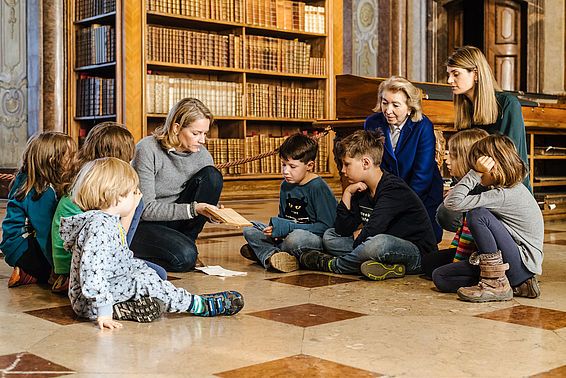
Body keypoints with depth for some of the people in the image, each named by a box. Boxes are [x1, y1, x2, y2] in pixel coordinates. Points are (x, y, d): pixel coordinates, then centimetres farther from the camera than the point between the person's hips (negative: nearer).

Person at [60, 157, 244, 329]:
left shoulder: (111, 222, 12)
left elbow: (125, 258, 23)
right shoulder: (98, 226, -22)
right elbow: (91, 269, -31)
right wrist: (103, 309, -33)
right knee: (143, 281, -21)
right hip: (88, 300, -11)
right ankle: (201, 305, -15)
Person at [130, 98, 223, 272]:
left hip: (175, 222, 5)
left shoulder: (202, 155, -3)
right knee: (184, 258, -31)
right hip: (142, 225, -5)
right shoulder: (147, 150, -19)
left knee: (211, 175, -14)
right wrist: (193, 209, -30)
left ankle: (184, 241, -6)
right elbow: (146, 208, -22)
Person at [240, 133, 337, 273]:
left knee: (295, 238, -40)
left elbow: (326, 226, -19)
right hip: (286, 237, 8)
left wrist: (287, 227, -21)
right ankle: (272, 256, -28)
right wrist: (277, 229, -6)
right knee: (249, 229, -4)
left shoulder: (318, 187, -13)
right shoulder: (285, 185, 10)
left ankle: (263, 251, -12)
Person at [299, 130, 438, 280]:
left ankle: (333, 265, -13)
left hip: (419, 254, -9)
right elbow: (342, 231, 3)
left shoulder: (393, 189, -20)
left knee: (379, 243, -41)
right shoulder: (361, 189, 7)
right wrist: (347, 194, -4)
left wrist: (358, 235, -5)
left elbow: (369, 233, -27)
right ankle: (386, 266, -15)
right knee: (329, 236, 5)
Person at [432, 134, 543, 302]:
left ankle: (496, 284, -15)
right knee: (440, 277, 1)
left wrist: (475, 173, -21)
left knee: (477, 215, -24)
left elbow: (452, 203, -25)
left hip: (523, 266, -10)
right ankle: (517, 286, 0)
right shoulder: (513, 188, 9)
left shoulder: (504, 195, -21)